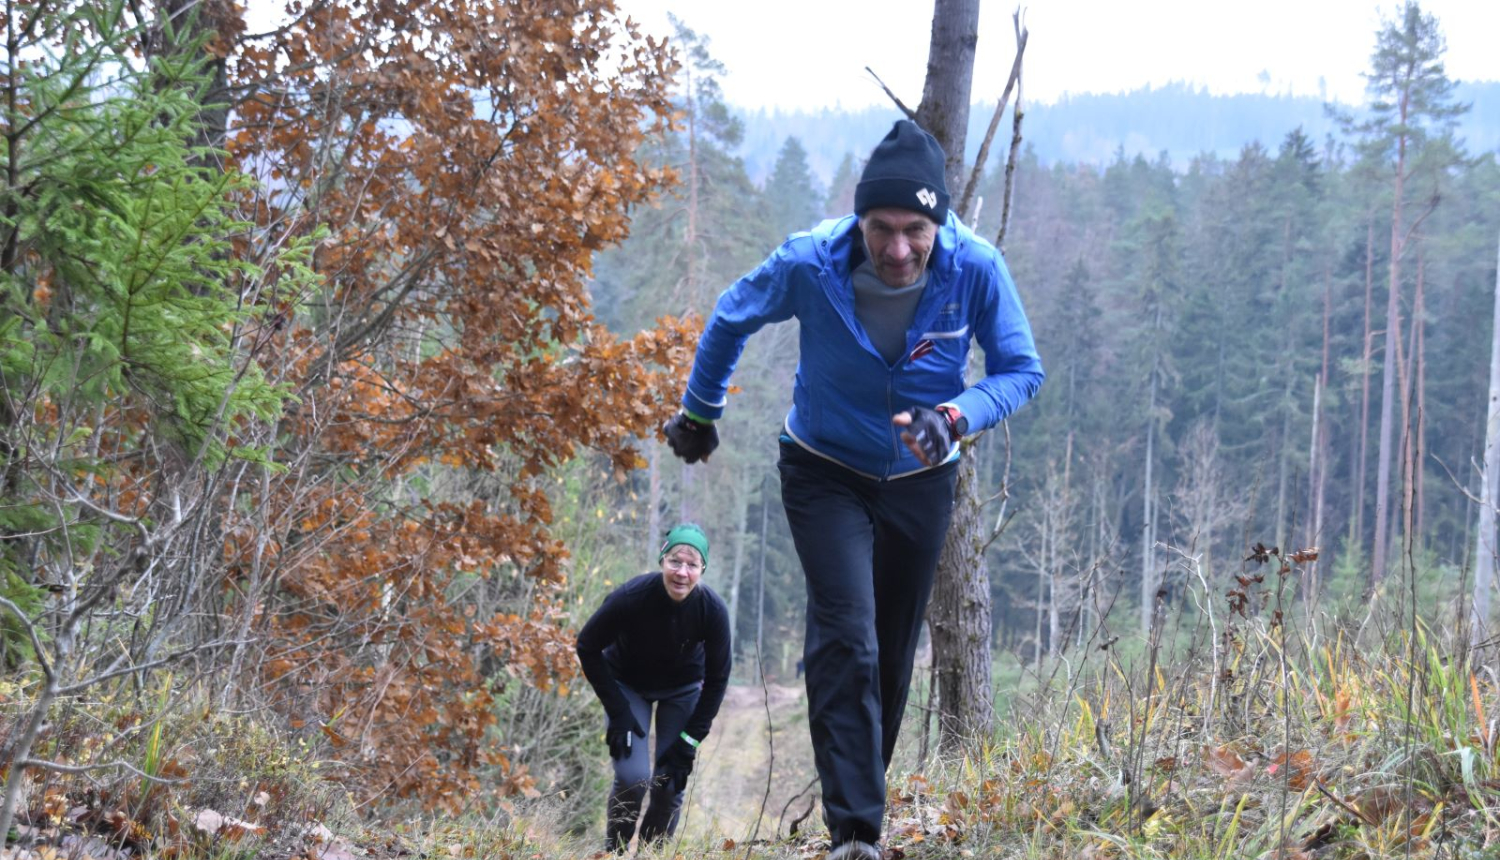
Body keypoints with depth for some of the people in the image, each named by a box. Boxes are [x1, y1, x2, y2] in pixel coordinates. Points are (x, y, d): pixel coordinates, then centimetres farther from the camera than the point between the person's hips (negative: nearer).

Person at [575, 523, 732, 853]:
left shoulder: (713, 610, -27)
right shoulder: (632, 597, -33)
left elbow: (716, 679, -11)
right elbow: (588, 647, -16)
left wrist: (690, 740, -14)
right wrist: (618, 711, -18)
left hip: (683, 688, 2)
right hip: (627, 683, -2)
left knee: (671, 783, -6)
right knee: (633, 777, -17)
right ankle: (615, 851, 7)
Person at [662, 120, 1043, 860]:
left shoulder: (976, 269, -26)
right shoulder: (809, 264, -27)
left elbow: (1021, 370, -14)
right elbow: (729, 322, -6)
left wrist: (955, 416, -34)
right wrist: (698, 414, 8)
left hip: (920, 478, 2)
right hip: (825, 472, -2)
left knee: (891, 656, 13)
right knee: (847, 638, -19)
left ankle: (861, 795, 33)